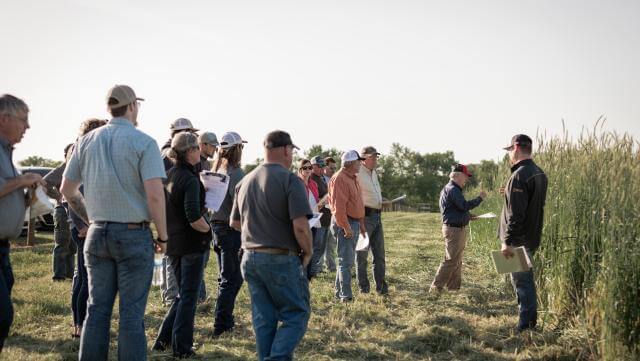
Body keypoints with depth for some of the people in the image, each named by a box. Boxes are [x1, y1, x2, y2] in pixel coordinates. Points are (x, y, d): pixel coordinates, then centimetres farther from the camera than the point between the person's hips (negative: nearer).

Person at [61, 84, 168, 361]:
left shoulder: (87, 141, 7)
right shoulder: (143, 142, -9)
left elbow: (67, 190, 11)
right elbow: (155, 195, -17)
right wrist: (162, 236, -6)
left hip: (97, 234, 5)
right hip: (134, 234, -5)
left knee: (97, 309, 11)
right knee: (131, 313, 1)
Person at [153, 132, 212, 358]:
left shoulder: (169, 175, 7)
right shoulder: (190, 179, -18)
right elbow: (194, 217, -26)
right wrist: (207, 229, -10)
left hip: (173, 243, 8)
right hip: (191, 243, -7)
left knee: (183, 293, 20)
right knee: (189, 296, 4)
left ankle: (163, 339, 19)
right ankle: (182, 347, 10)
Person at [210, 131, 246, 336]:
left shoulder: (215, 171, 8)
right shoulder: (236, 173, -15)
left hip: (217, 227, 8)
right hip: (231, 229, -8)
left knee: (224, 277, 18)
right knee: (232, 279, -1)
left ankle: (226, 320, 27)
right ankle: (221, 325, -1)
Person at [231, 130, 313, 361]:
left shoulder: (245, 182, 10)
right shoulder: (290, 180, -12)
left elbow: (235, 223, 19)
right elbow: (300, 226, -19)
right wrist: (307, 252, -4)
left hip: (250, 258, 7)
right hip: (282, 259, -7)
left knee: (263, 319, 13)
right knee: (296, 314, 4)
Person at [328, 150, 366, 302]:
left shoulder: (353, 178, 17)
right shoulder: (339, 179, -16)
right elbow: (338, 206, -22)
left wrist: (361, 224, 20)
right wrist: (346, 227, -24)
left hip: (355, 223, 10)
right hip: (345, 223, -10)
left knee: (348, 260, 14)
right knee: (346, 260, -7)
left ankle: (340, 292, 23)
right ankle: (346, 295, -3)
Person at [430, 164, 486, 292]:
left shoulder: (450, 189, 19)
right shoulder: (452, 189, -15)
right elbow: (464, 205, -24)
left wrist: (467, 216, 14)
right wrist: (480, 198, -14)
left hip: (457, 228, 11)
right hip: (454, 230, -11)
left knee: (457, 261, 15)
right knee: (451, 260, -8)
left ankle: (454, 287, 21)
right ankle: (436, 287, -4)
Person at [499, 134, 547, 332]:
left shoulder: (519, 176, -21)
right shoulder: (539, 173, 9)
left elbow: (515, 214, -24)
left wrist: (507, 241, -23)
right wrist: (509, 193, 17)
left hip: (519, 239, -9)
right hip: (533, 236, 9)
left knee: (521, 279, -1)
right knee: (526, 277, 18)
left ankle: (526, 321, 5)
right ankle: (531, 317, 27)